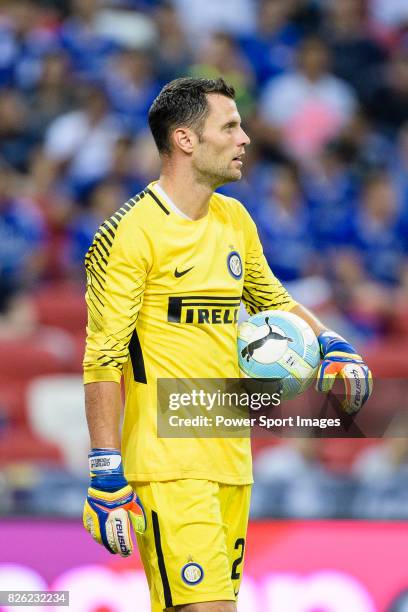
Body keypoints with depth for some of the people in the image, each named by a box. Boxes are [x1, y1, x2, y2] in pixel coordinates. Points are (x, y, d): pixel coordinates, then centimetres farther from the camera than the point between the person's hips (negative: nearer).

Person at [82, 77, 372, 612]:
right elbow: (104, 359, -12)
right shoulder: (130, 233, -10)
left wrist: (330, 344, 12)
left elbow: (268, 297, 31)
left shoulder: (234, 220, 14)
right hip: (168, 462, -8)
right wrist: (106, 473, -17)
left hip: (232, 460, 8)